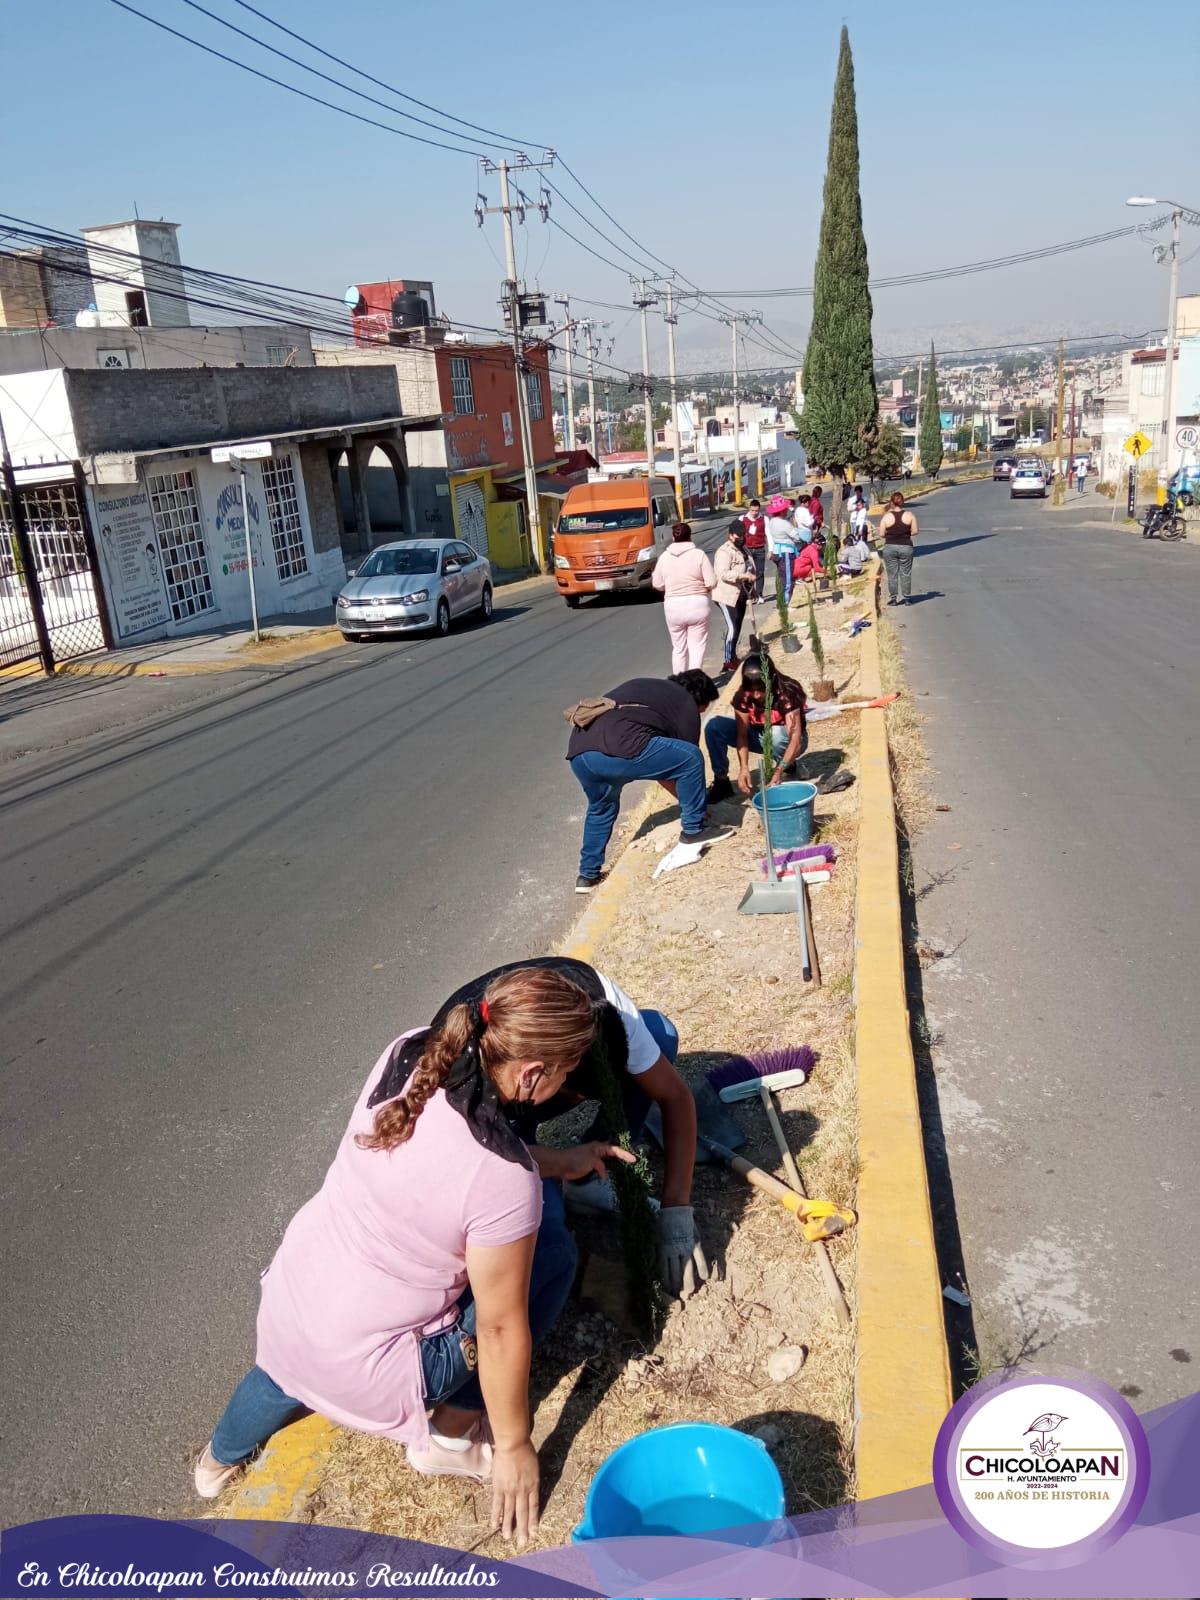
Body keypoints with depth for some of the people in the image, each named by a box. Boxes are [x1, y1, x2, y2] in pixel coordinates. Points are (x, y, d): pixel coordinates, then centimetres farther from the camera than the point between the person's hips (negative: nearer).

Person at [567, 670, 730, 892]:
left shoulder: (641, 685, 37)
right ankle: (693, 829, 19)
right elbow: (687, 760, 22)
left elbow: (658, 763, 42)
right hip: (617, 751, -8)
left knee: (601, 807, 33)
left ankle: (588, 875, 36)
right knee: (691, 758, 8)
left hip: (577, 752, 8)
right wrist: (693, 805, 37)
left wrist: (683, 796, 46)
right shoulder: (686, 705, 16)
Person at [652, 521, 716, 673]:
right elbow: (712, 583, -9)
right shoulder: (699, 554, -7)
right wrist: (700, 588, 11)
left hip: (673, 606, 2)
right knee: (697, 647, 5)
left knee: (678, 648, 14)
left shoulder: (664, 557, 0)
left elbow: (657, 584, 3)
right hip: (697, 604, -2)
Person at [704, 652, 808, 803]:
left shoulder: (787, 693, -32)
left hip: (786, 740, -3)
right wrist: (744, 767, -38)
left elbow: (796, 738, -37)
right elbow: (742, 734, -22)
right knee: (714, 726, -20)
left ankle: (789, 765, -9)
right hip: (759, 737, 3)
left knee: (776, 734, -41)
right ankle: (721, 781, -12)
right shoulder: (742, 696, -22)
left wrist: (779, 770, -51)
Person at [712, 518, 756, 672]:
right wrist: (745, 576, -37)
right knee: (732, 628, -15)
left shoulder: (743, 549, 13)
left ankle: (733, 656, 32)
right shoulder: (725, 552, -18)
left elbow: (748, 568, 27)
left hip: (740, 595, 10)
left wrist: (751, 587, 23)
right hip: (727, 596, -10)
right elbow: (723, 574, -31)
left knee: (738, 627, 17)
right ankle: (728, 662, -13)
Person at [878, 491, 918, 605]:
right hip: (906, 547, 1)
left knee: (892, 574, 5)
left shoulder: (886, 516, -7)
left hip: (890, 547, -1)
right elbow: (914, 532, -2)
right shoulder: (909, 515, -4)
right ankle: (906, 598, 11)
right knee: (906, 573, 9)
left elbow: (882, 534, -5)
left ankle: (893, 598, 6)